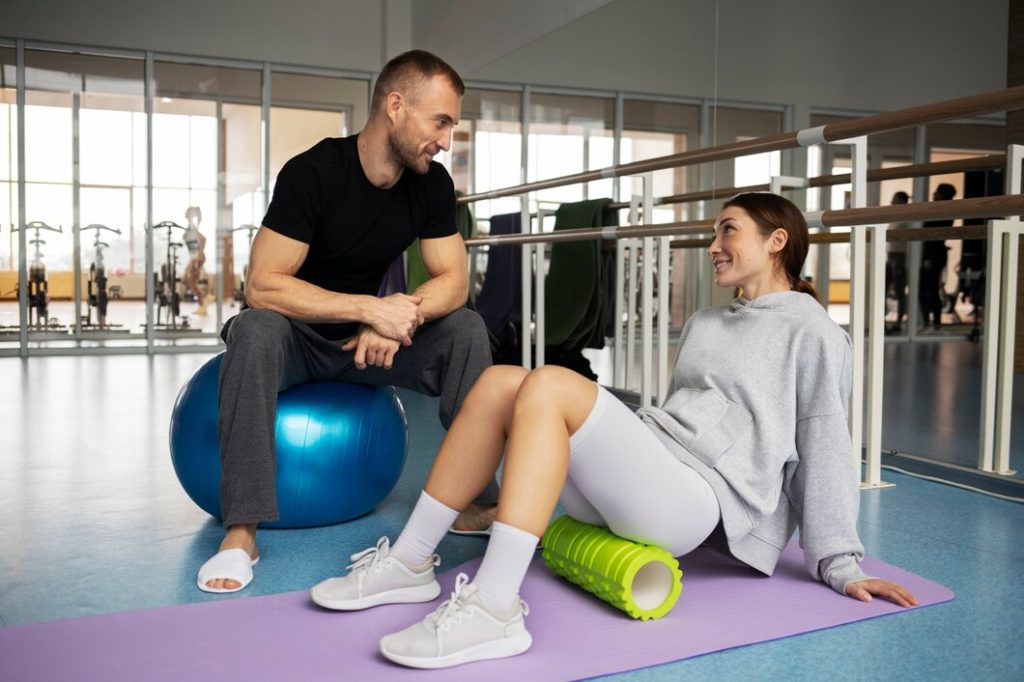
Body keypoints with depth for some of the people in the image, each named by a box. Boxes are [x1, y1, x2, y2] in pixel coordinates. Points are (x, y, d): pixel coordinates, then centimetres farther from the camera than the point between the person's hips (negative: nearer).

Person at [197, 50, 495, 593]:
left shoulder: (432, 183, -7)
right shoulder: (313, 172, -24)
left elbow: (452, 280, -8)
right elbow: (261, 287, -28)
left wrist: (402, 314, -29)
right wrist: (370, 308, -36)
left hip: (364, 341, 5)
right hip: (294, 336, -4)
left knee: (466, 329, -16)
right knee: (256, 330, -37)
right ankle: (241, 531, -35)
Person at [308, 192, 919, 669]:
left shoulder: (813, 333, 5)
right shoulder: (704, 324, 28)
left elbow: (825, 450, 0)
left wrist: (840, 565, -2)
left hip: (702, 502, -7)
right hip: (644, 476, 7)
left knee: (550, 385, -27)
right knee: (499, 383, -11)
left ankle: (494, 610, -35)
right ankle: (410, 564, -9)